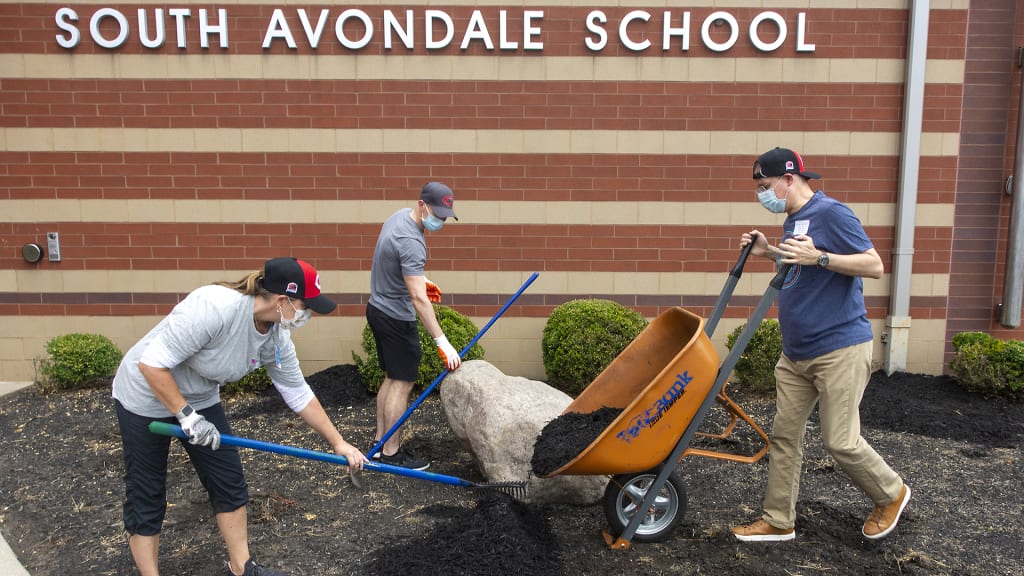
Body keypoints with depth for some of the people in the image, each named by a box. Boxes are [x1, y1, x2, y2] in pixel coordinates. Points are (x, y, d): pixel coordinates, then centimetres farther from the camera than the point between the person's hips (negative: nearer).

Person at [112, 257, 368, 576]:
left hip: (201, 398, 7)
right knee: (146, 499, 3)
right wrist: (187, 416, -26)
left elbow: (299, 394, -2)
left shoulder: (276, 337, -13)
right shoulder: (215, 307, -37)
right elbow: (151, 362, -32)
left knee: (229, 481, 8)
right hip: (146, 397, -7)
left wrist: (339, 443, 1)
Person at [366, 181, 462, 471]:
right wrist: (442, 342, -32)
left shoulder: (401, 215, 3)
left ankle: (380, 443, 25)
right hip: (396, 318, -10)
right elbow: (418, 299, -32)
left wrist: (420, 279, 19)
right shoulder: (410, 241, -28)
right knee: (402, 383, -2)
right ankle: (391, 453, 6)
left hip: (378, 309, 10)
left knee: (391, 378, 16)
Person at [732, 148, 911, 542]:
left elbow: (874, 265, -17)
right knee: (784, 435, 8)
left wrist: (818, 257, -28)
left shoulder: (830, 213, -14)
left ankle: (892, 493, 26)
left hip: (839, 349, -8)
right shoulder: (792, 221, 12)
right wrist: (768, 253, 12)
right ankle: (778, 521, 19)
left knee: (840, 440, -2)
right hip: (795, 352, 8)